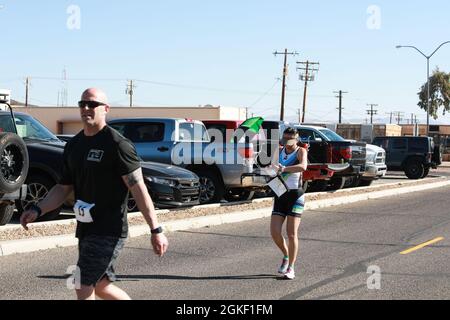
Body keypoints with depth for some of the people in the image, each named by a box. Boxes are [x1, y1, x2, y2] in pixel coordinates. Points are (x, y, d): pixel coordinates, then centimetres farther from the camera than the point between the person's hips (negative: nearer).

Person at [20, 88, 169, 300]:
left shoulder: (117, 145, -12)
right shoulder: (74, 145, 11)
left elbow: (139, 189, -15)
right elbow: (64, 188, 16)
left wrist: (156, 230, -18)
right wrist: (37, 210, 1)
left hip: (109, 231, -8)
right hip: (85, 229, 8)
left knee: (84, 288, -10)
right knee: (101, 286, 17)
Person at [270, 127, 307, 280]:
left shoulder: (301, 151, -5)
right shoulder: (280, 151, 12)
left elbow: (303, 166, -26)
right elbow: (274, 170, 26)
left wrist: (282, 169, -36)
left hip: (295, 195, -5)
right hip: (280, 195, 5)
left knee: (292, 233, -8)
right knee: (275, 232, -3)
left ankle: (291, 268, 1)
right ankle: (286, 256, 23)